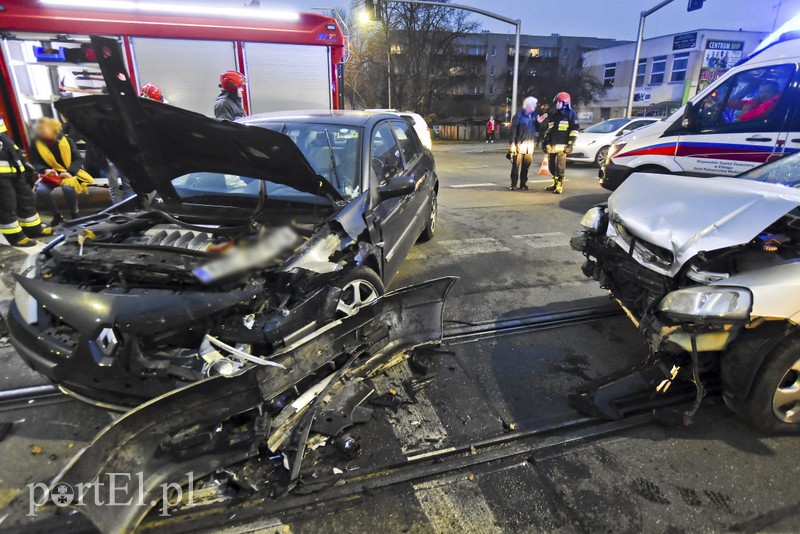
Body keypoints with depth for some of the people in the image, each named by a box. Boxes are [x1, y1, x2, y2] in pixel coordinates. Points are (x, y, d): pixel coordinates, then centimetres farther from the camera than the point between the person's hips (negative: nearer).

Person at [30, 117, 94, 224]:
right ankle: (57, 215, -3)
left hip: (68, 173, -2)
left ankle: (74, 213, -10)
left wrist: (70, 172, -20)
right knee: (40, 191, -27)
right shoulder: (36, 143, 2)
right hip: (49, 174, 3)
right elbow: (34, 162, 5)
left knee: (68, 187, -36)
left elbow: (78, 159, -4)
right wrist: (45, 170, -16)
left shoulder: (66, 140, -4)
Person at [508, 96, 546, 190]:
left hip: (530, 145, 5)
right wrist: (512, 144, -13)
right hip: (520, 144, -5)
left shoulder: (535, 116, 12)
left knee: (526, 166, 7)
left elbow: (538, 130, 15)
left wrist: (539, 122, -3)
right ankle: (513, 184, 3)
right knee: (516, 166, -3)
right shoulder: (519, 116, -3)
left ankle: (523, 183, 16)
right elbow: (513, 130, -7)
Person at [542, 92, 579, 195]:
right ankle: (555, 183, 24)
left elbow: (575, 129, -6)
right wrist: (545, 141, 18)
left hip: (562, 145, -7)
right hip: (552, 145, 7)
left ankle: (560, 185, -4)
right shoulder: (553, 115, 20)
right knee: (552, 165, 10)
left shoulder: (571, 114, 0)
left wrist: (571, 143, -14)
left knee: (560, 166, -9)